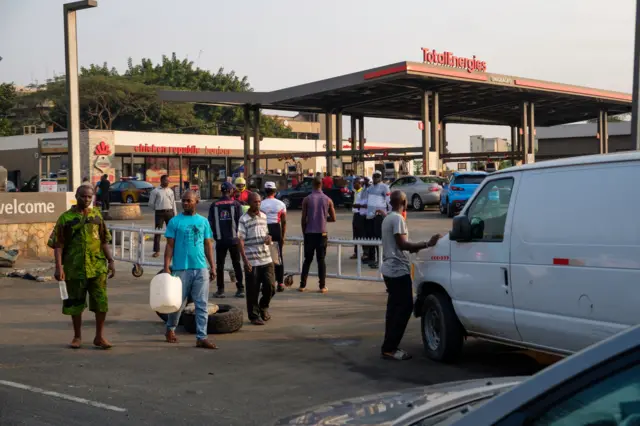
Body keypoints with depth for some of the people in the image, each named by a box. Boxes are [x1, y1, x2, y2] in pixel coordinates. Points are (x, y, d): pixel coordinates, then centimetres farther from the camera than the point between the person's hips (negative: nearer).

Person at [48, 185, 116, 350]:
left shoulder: (96, 215, 8)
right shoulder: (65, 217, -1)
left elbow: (104, 241, 13)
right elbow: (58, 245, -4)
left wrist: (110, 261, 7)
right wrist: (58, 267, -12)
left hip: (97, 266, 2)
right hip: (74, 267, -2)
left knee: (101, 302, 0)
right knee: (75, 303, 8)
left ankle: (99, 336, 12)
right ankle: (77, 337, 23)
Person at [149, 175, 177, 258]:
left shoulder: (170, 191, 11)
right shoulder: (155, 191, 0)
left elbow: (173, 203, 11)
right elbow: (151, 203, 4)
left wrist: (175, 215, 8)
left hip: (169, 212, 3)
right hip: (159, 213, -3)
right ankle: (156, 251, 2)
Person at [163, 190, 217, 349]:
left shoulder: (203, 221, 9)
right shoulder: (175, 222, 0)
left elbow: (208, 245, 12)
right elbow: (170, 246, -2)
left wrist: (213, 266, 6)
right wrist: (166, 267, -9)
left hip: (201, 269, 3)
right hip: (181, 269, -3)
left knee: (202, 305, 0)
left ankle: (201, 337, 2)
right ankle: (170, 329, 31)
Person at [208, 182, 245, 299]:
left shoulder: (214, 206, 1)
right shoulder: (236, 204, -5)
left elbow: (210, 223, 2)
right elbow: (240, 221, -7)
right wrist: (239, 234, 7)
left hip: (220, 240, 1)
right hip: (234, 239, -1)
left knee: (220, 265, 8)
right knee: (236, 264, 9)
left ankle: (220, 290, 7)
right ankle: (240, 289, 8)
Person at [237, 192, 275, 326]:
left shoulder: (264, 216, 11)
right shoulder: (244, 219, -7)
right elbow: (241, 241, -10)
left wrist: (268, 238, -1)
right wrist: (245, 260, -17)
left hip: (266, 259, 5)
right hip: (252, 261, -5)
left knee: (270, 286, 2)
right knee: (253, 291, 2)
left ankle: (263, 307, 28)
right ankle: (254, 316, 16)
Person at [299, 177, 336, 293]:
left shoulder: (307, 199, -3)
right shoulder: (328, 200, 0)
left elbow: (303, 219, -3)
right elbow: (333, 218, 4)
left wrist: (304, 232, 9)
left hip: (309, 233, 0)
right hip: (322, 233, 0)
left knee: (307, 260, 10)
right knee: (321, 260, 5)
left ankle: (302, 285, 9)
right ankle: (322, 286, 3)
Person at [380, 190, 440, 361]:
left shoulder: (387, 218, 15)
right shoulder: (398, 219, -14)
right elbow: (402, 244, -22)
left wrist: (414, 247, 31)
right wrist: (426, 244, -25)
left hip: (389, 269, 10)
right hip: (398, 270, -10)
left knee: (395, 308, 12)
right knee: (404, 308, -9)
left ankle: (389, 347, 13)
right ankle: (389, 348, -11)